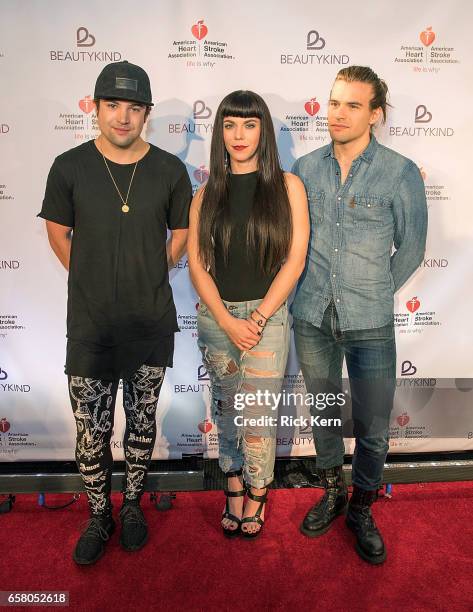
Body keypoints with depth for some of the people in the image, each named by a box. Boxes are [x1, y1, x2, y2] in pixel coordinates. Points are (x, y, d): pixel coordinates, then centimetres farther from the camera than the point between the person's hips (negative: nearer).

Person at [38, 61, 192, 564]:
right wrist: (91, 281, 11)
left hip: (151, 324, 1)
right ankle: (98, 515, 34)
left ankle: (132, 504, 39)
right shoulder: (70, 167, -4)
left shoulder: (169, 171, -4)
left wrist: (150, 279, 10)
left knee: (141, 423, 15)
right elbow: (58, 232, 8)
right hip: (89, 325, 0)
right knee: (92, 432, 9)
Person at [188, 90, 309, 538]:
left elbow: (295, 260, -6)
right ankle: (234, 491, 34)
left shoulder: (286, 186, 0)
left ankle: (256, 496, 25)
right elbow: (196, 263, 1)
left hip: (267, 316, -2)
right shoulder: (208, 193, 6)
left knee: (257, 416, 0)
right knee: (226, 410, 13)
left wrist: (256, 320, -11)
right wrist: (227, 321, -10)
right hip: (216, 317, 3)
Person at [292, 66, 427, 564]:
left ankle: (362, 509, 33)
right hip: (312, 318, 3)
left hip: (370, 324, -2)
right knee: (325, 414, 17)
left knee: (373, 428, 6)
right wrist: (320, 291, 8)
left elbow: (410, 248, 2)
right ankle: (332, 494, 41)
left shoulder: (400, 173, -6)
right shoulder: (306, 168, 3)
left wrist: (373, 295, 5)